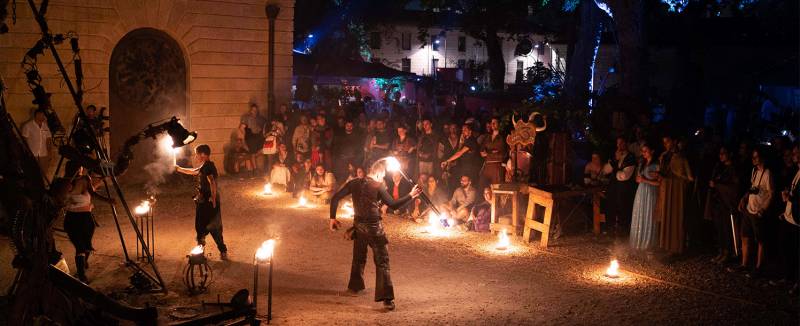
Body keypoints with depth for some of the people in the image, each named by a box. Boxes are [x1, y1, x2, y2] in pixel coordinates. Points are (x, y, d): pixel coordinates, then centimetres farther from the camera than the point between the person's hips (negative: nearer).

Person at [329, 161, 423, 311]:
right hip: (374, 227, -5)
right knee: (382, 262, -4)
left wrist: (333, 218, 7)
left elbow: (335, 198, 2)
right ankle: (387, 298, -11)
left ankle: (355, 287, 40)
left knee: (359, 258, 25)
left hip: (359, 225, 5)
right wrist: (410, 196, -4)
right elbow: (392, 204, -11)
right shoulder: (378, 186, -10)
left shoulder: (354, 183, 3)